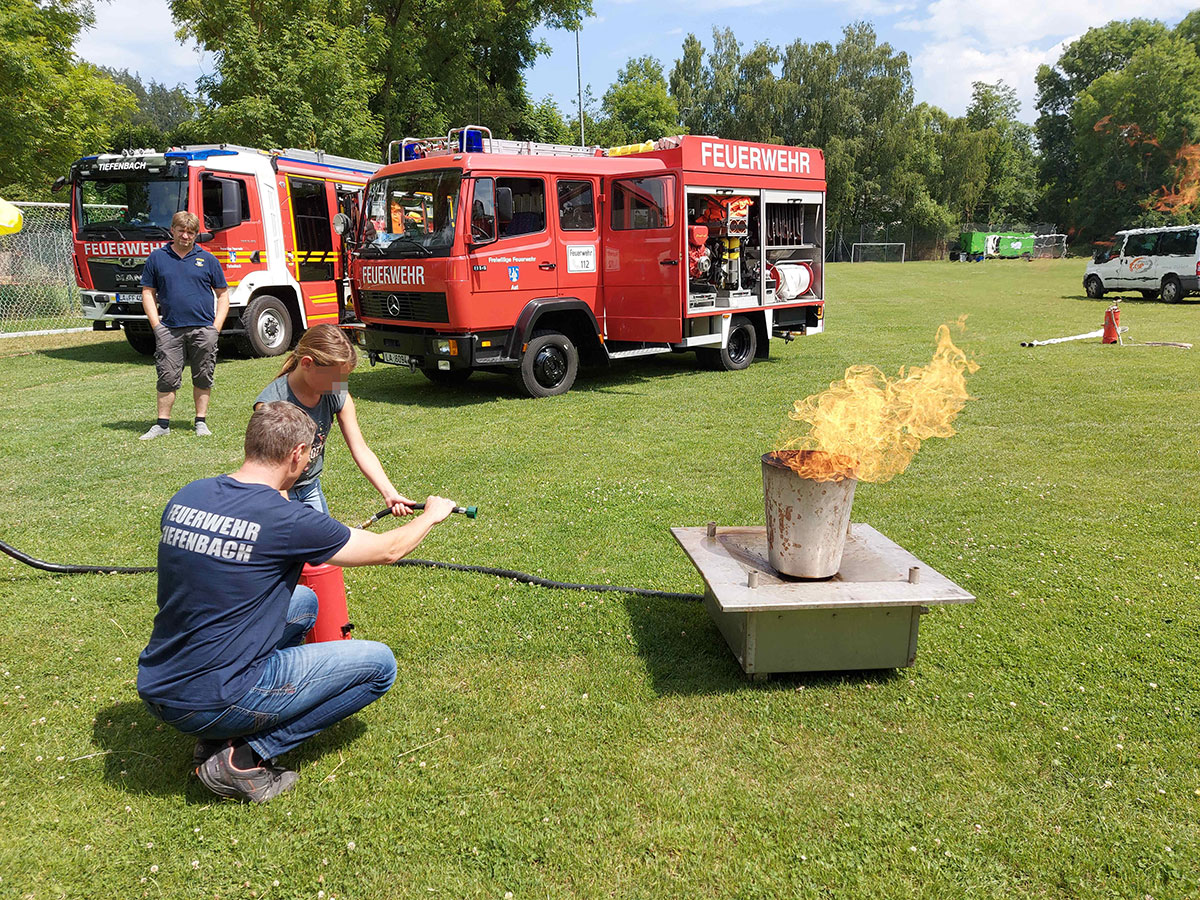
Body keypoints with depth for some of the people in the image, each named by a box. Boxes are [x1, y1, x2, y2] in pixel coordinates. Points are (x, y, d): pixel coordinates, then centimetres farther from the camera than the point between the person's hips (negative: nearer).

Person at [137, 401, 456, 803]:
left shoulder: (185, 496, -1)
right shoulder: (287, 520, -19)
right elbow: (388, 550, -5)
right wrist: (432, 514, 14)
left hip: (155, 691, 8)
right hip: (212, 704, -8)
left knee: (304, 600, 24)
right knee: (379, 663, 1)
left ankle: (219, 736, 15)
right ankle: (244, 757, -2)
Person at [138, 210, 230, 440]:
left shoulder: (207, 259, 8)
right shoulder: (157, 258, 9)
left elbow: (223, 294, 9)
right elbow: (148, 292, 10)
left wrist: (216, 326, -1)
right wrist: (156, 325, 0)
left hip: (203, 329, 0)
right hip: (169, 330, 0)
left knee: (203, 378, 6)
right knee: (167, 378, 1)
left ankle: (201, 421, 16)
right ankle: (163, 424, 9)